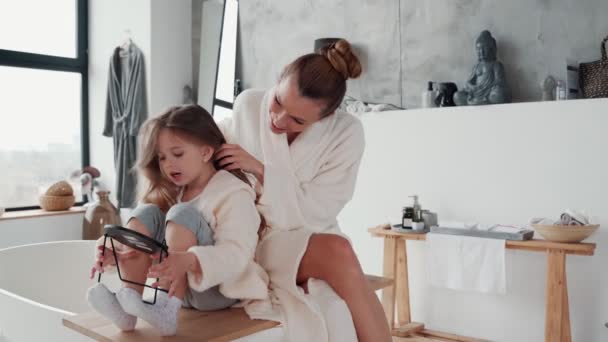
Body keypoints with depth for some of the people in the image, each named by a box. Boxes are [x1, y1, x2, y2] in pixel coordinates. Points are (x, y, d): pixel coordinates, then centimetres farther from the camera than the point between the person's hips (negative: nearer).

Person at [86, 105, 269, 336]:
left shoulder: (234, 195, -11)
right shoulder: (172, 192, 12)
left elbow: (236, 254, -25)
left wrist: (189, 261, -43)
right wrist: (116, 252, -16)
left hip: (216, 289, -6)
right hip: (178, 285, 7)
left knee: (183, 214, -26)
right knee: (146, 214, -11)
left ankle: (167, 309, -35)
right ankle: (127, 305, -23)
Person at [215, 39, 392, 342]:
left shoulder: (346, 133, -13)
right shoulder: (248, 104, -7)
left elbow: (315, 214, -16)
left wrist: (260, 170, -24)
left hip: (310, 242, 0)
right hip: (252, 238, 0)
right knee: (338, 253, -31)